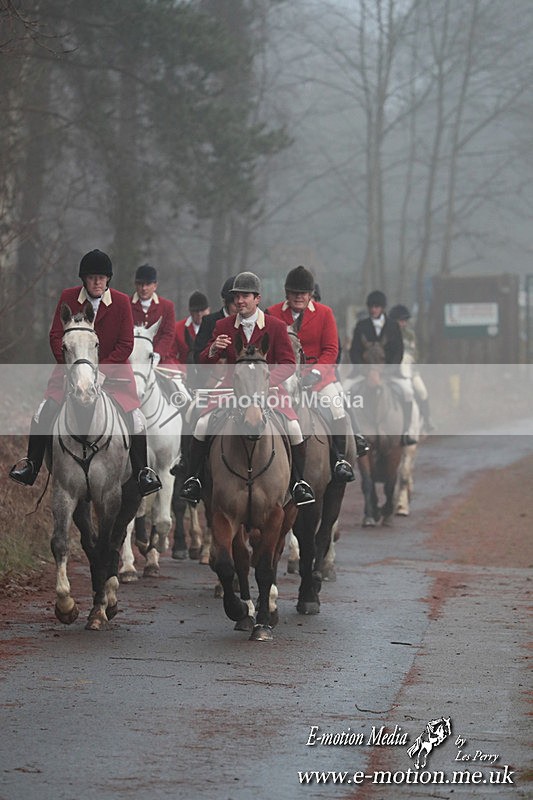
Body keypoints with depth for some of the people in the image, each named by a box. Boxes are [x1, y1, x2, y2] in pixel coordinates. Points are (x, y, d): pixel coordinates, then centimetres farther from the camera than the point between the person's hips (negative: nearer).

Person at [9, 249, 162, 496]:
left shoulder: (121, 302, -9)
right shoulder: (68, 297, -5)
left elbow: (126, 344, -7)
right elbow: (56, 336, -2)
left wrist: (100, 369, -16)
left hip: (111, 367, -1)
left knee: (134, 415, -13)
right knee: (45, 410, -12)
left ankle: (143, 471, 1)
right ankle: (31, 465, 1)